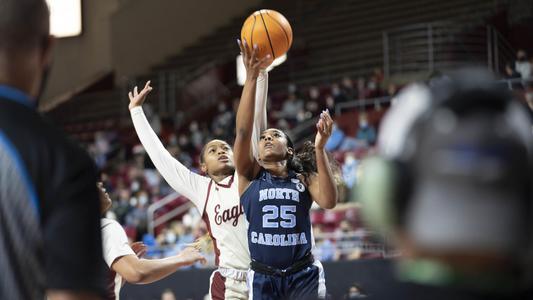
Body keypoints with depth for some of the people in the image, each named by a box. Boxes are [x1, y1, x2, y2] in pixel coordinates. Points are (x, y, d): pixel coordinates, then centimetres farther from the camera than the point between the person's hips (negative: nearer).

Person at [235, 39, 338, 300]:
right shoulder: (250, 176, 6)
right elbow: (243, 131, -9)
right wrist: (252, 78, -19)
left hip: (303, 276, 0)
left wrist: (319, 148, -19)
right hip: (263, 278, 1)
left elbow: (329, 201, -14)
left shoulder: (304, 177, 7)